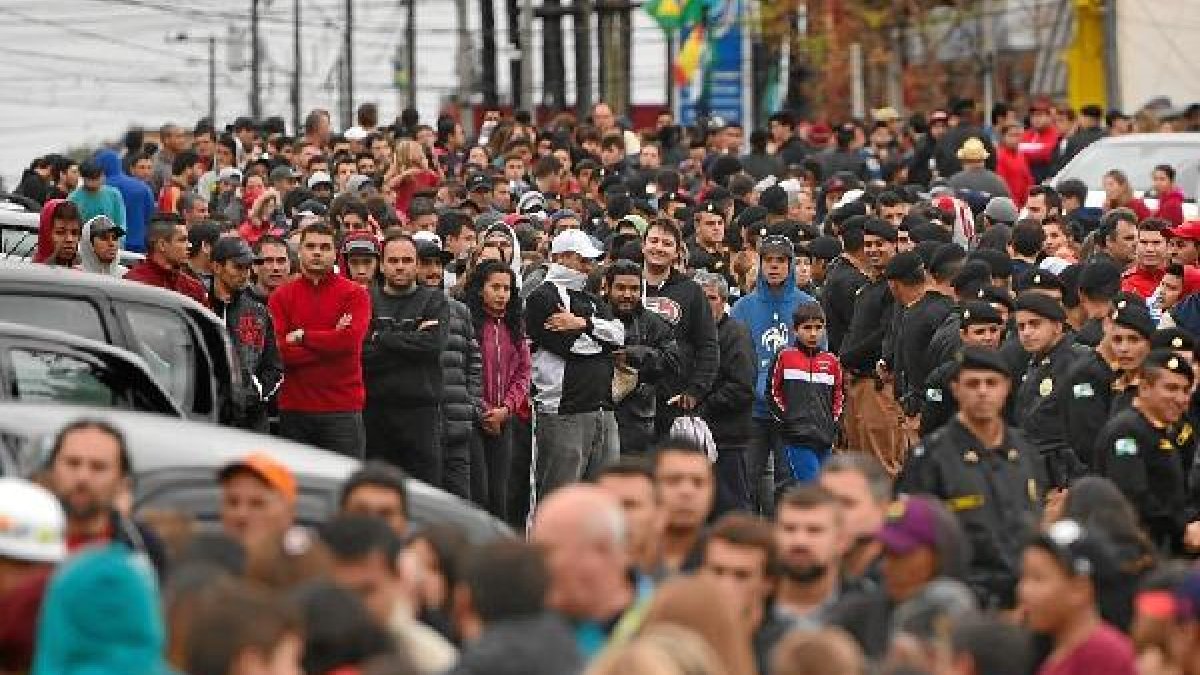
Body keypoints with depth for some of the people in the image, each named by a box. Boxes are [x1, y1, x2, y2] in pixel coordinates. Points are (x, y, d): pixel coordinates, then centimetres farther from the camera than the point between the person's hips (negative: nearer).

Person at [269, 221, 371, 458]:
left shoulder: (354, 294, 3)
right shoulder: (281, 297, 7)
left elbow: (351, 339, -13)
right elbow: (279, 350, -5)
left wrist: (302, 337, -6)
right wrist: (331, 342, -9)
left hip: (342, 409, -2)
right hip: (294, 409, 2)